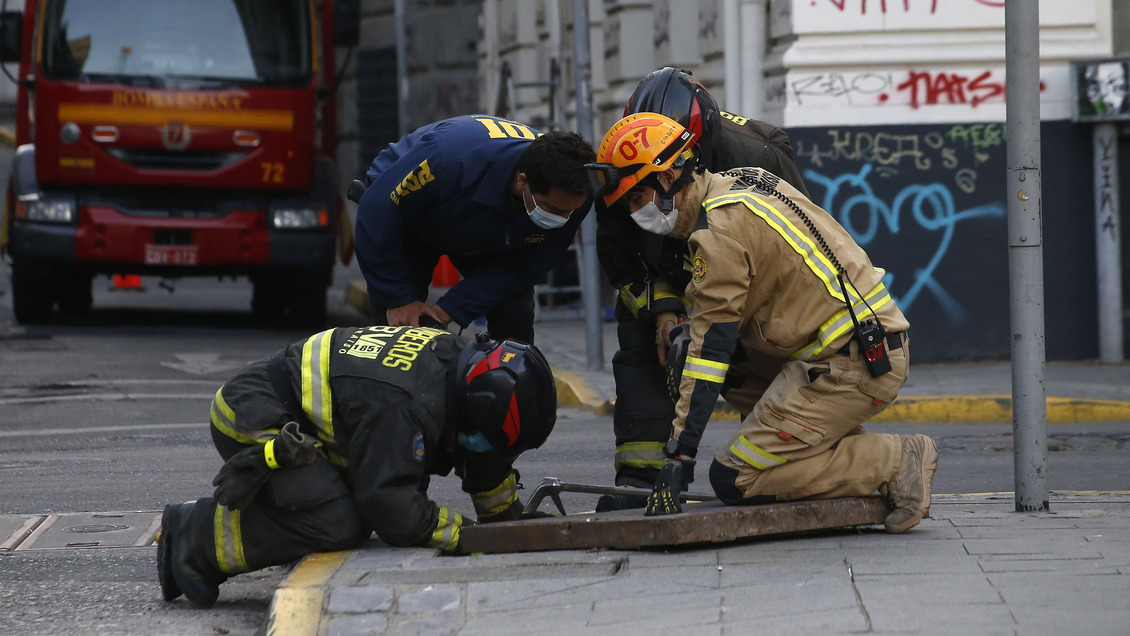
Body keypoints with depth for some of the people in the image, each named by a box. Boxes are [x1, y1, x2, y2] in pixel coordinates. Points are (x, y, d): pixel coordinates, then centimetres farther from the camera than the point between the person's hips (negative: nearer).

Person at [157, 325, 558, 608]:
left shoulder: (454, 359, 1)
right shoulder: (407, 405, -30)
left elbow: (486, 464, 18)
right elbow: (390, 505, -29)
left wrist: (511, 526, 24)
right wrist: (462, 535, -20)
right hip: (250, 420, -10)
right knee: (336, 524, -25)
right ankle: (194, 537, -15)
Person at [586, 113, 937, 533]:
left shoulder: (720, 227, -14)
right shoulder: (740, 183, 14)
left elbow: (712, 344, -17)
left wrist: (679, 456, -16)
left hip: (850, 367, -10)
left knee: (734, 481, -7)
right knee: (685, 354, 15)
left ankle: (895, 463, -7)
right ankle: (850, 448, 12)